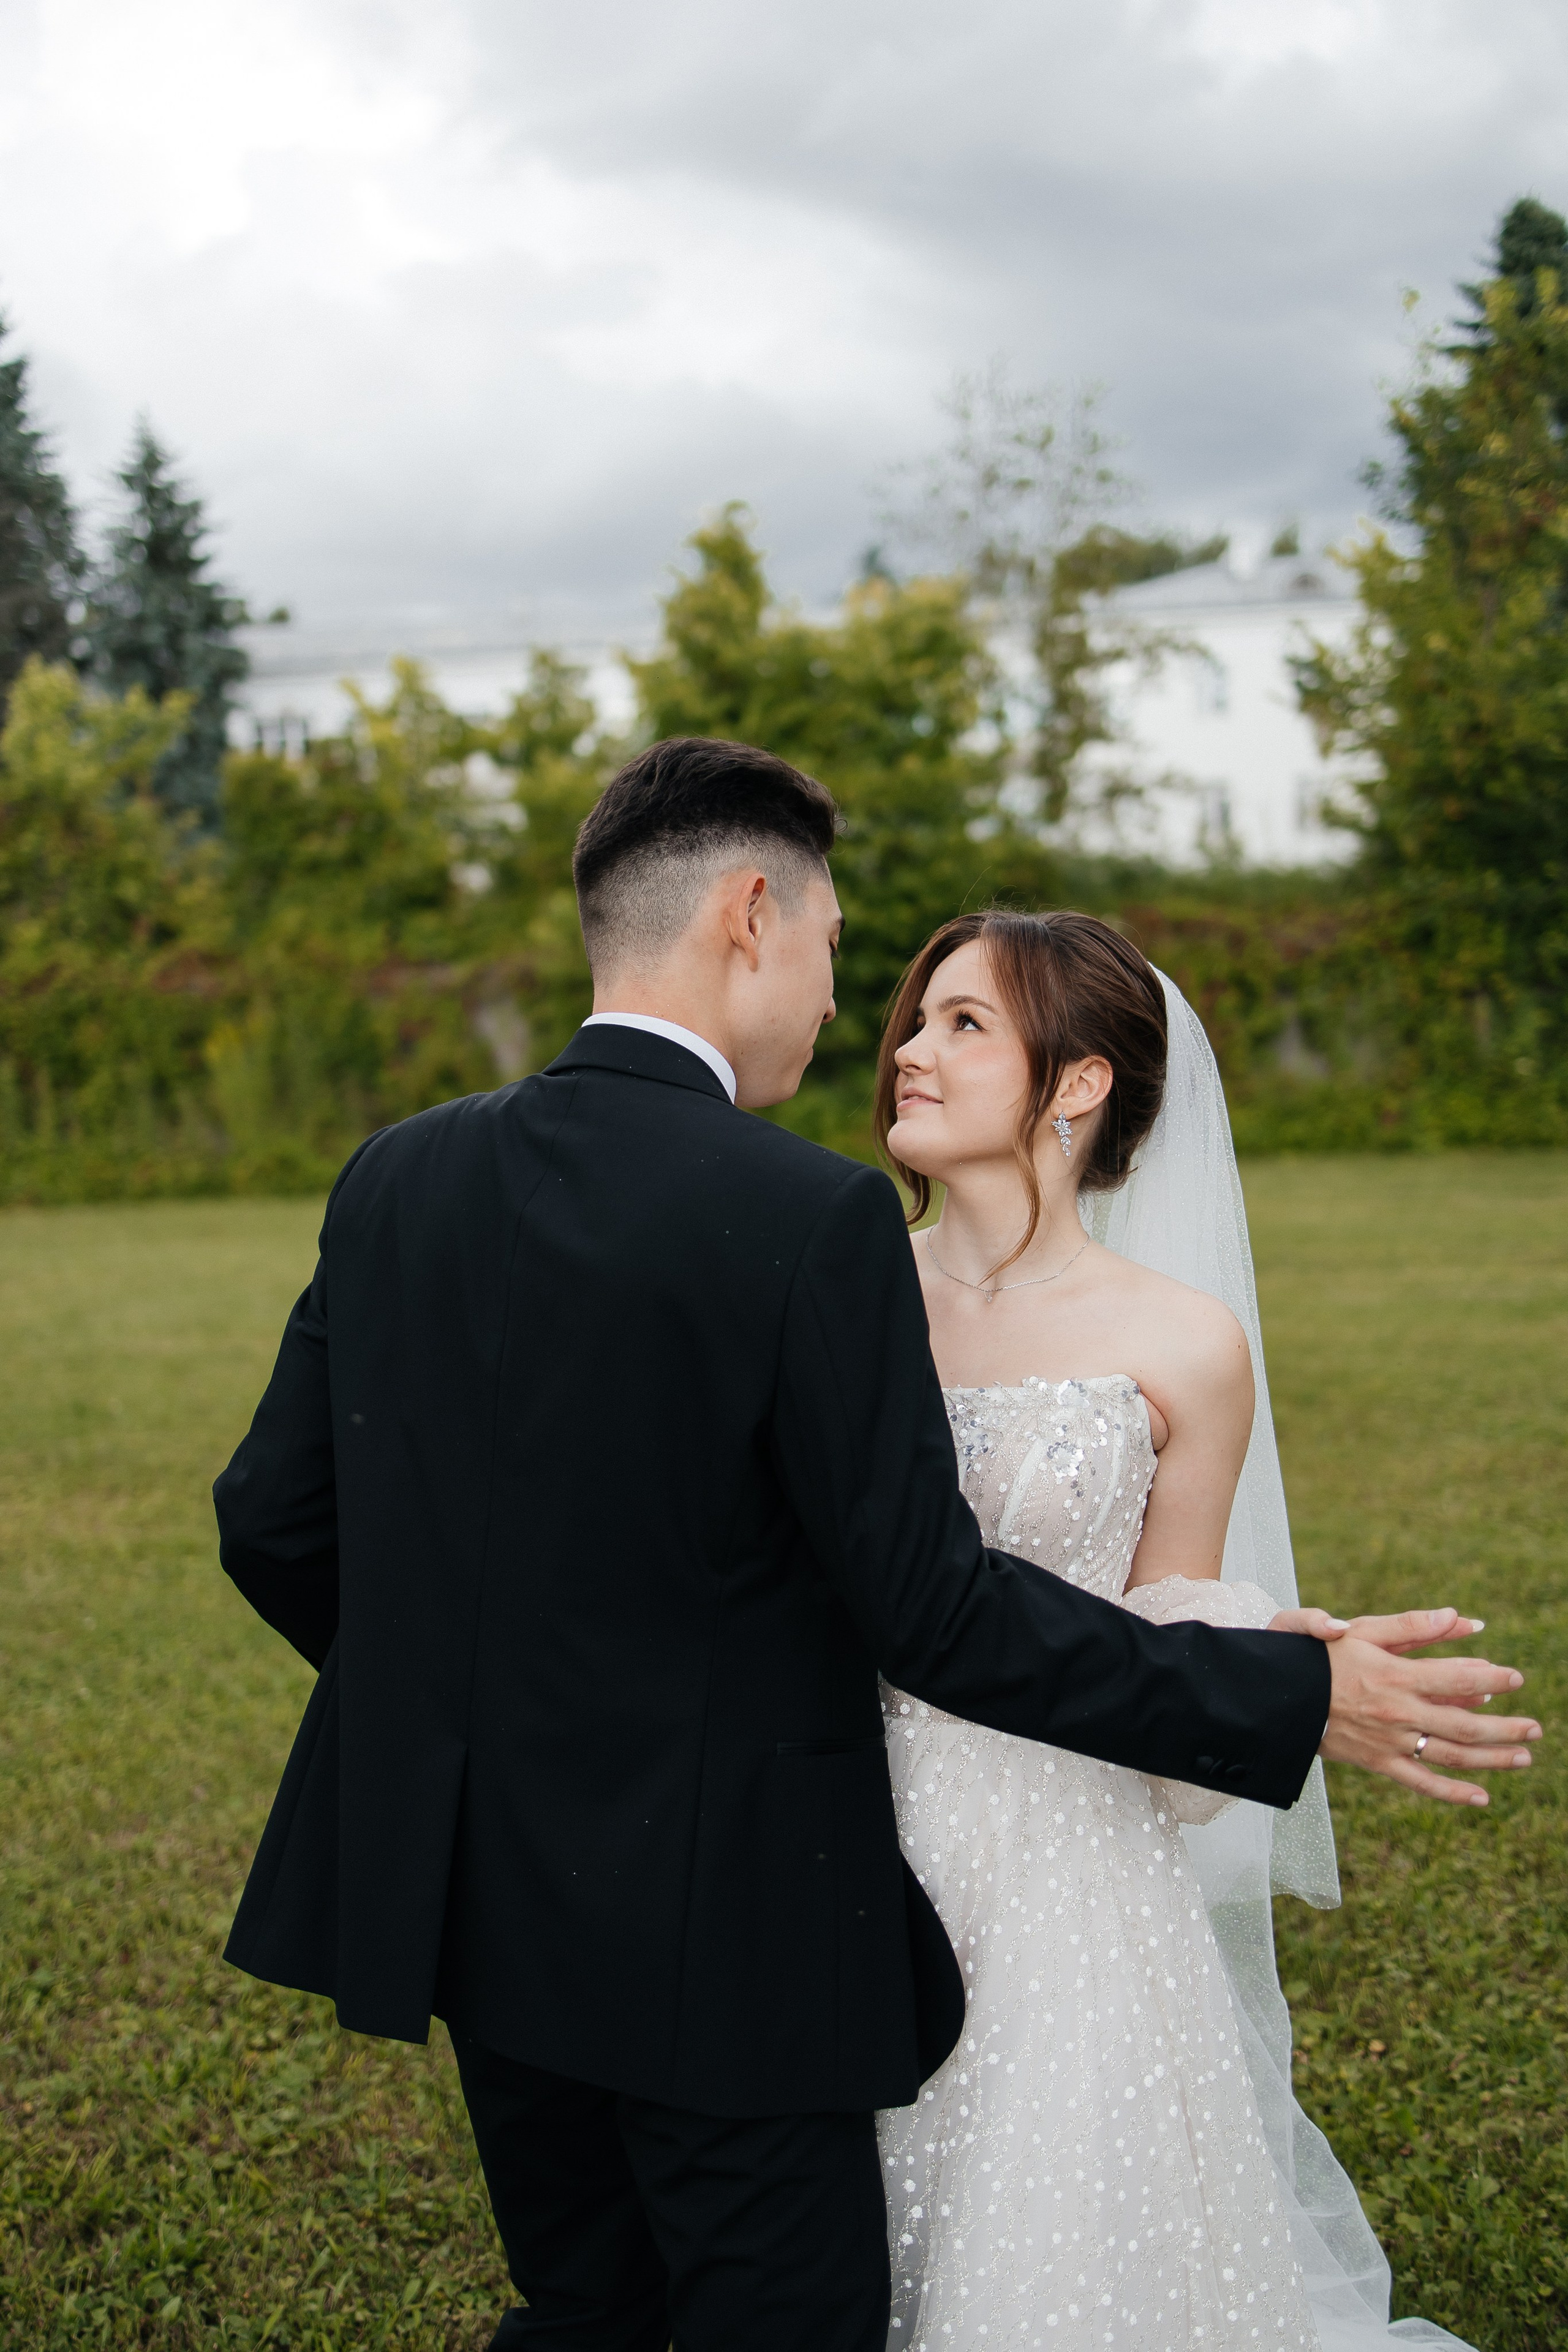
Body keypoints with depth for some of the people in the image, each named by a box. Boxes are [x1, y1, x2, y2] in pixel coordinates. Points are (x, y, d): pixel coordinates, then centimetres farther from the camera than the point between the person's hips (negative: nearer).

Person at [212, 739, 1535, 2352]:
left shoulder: (393, 1182, -2)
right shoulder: (812, 1221, -20)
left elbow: (272, 1522, 3)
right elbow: (933, 1609, -18)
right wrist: (1300, 1700, -10)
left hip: (479, 1906, 6)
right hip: (723, 1938, -6)